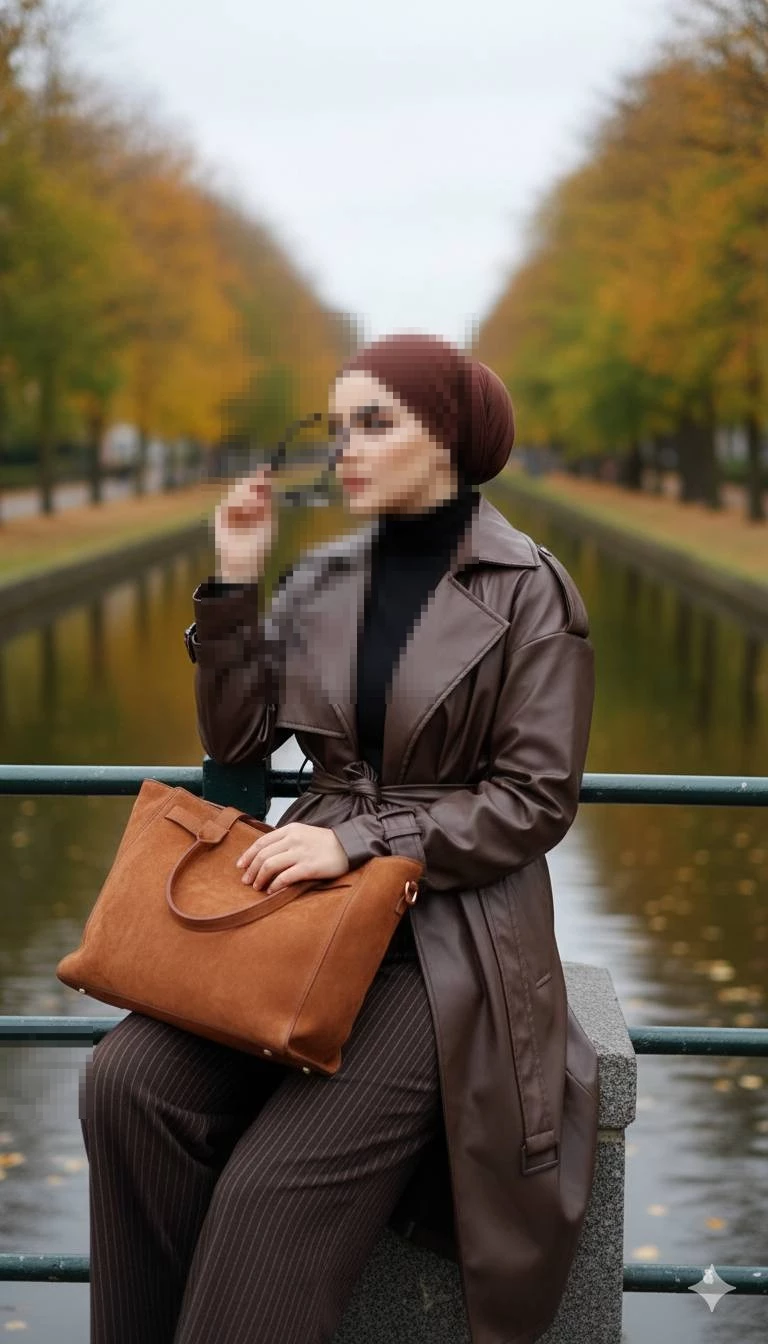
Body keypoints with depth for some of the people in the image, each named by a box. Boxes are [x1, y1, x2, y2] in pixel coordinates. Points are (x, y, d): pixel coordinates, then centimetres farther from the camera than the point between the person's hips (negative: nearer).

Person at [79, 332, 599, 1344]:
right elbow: (237, 740, 13)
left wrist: (359, 841, -16)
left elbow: (535, 800, -7)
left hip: (450, 930, -5)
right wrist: (233, 584, 2)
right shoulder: (322, 579, 12)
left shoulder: (531, 591, -3)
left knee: (278, 1183, -24)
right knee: (128, 1077, -22)